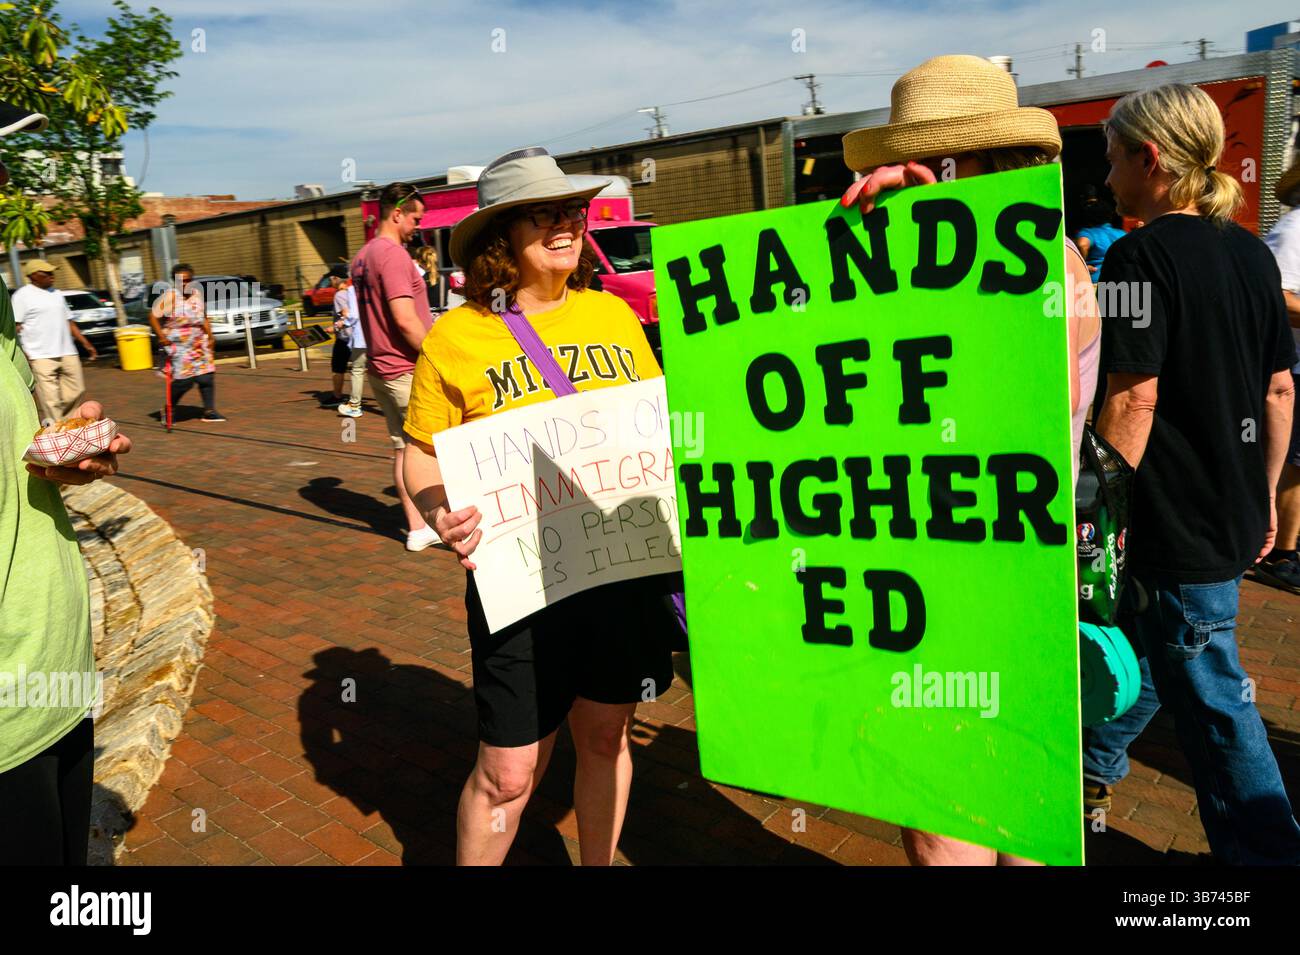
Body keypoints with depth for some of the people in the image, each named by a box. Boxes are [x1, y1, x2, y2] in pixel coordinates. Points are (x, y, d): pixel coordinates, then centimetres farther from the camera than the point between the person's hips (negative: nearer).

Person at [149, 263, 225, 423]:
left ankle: (209, 411, 5)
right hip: (177, 345, -6)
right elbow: (153, 316, -9)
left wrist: (210, 336, 12)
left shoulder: (197, 294, 9)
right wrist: (161, 336, -15)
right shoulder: (169, 296, -9)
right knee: (183, 380, -10)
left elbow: (203, 318, 19)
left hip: (199, 343, 6)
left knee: (206, 376, -2)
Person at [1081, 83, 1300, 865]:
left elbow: (1132, 399, -21)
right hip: (1236, 517, 8)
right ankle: (1093, 765, 44)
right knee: (1147, 644, 24)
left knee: (1210, 693, 6)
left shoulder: (1143, 255, -16)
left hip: (1175, 522, -8)